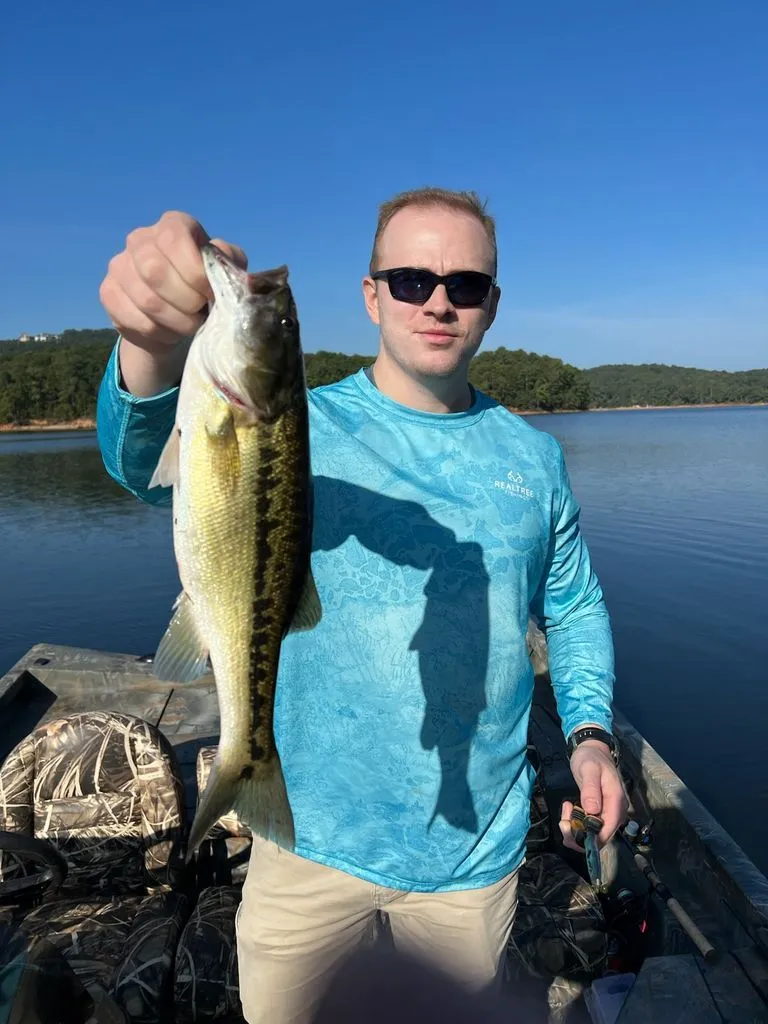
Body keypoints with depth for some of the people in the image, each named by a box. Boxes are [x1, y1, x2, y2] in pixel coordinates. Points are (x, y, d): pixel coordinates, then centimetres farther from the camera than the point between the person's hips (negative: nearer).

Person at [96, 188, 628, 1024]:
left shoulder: (531, 456, -1)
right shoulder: (304, 428, -11)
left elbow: (575, 608, 9)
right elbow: (149, 464, -29)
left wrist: (589, 731, -6)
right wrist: (153, 347, -49)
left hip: (473, 848, 2)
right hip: (314, 838, -1)